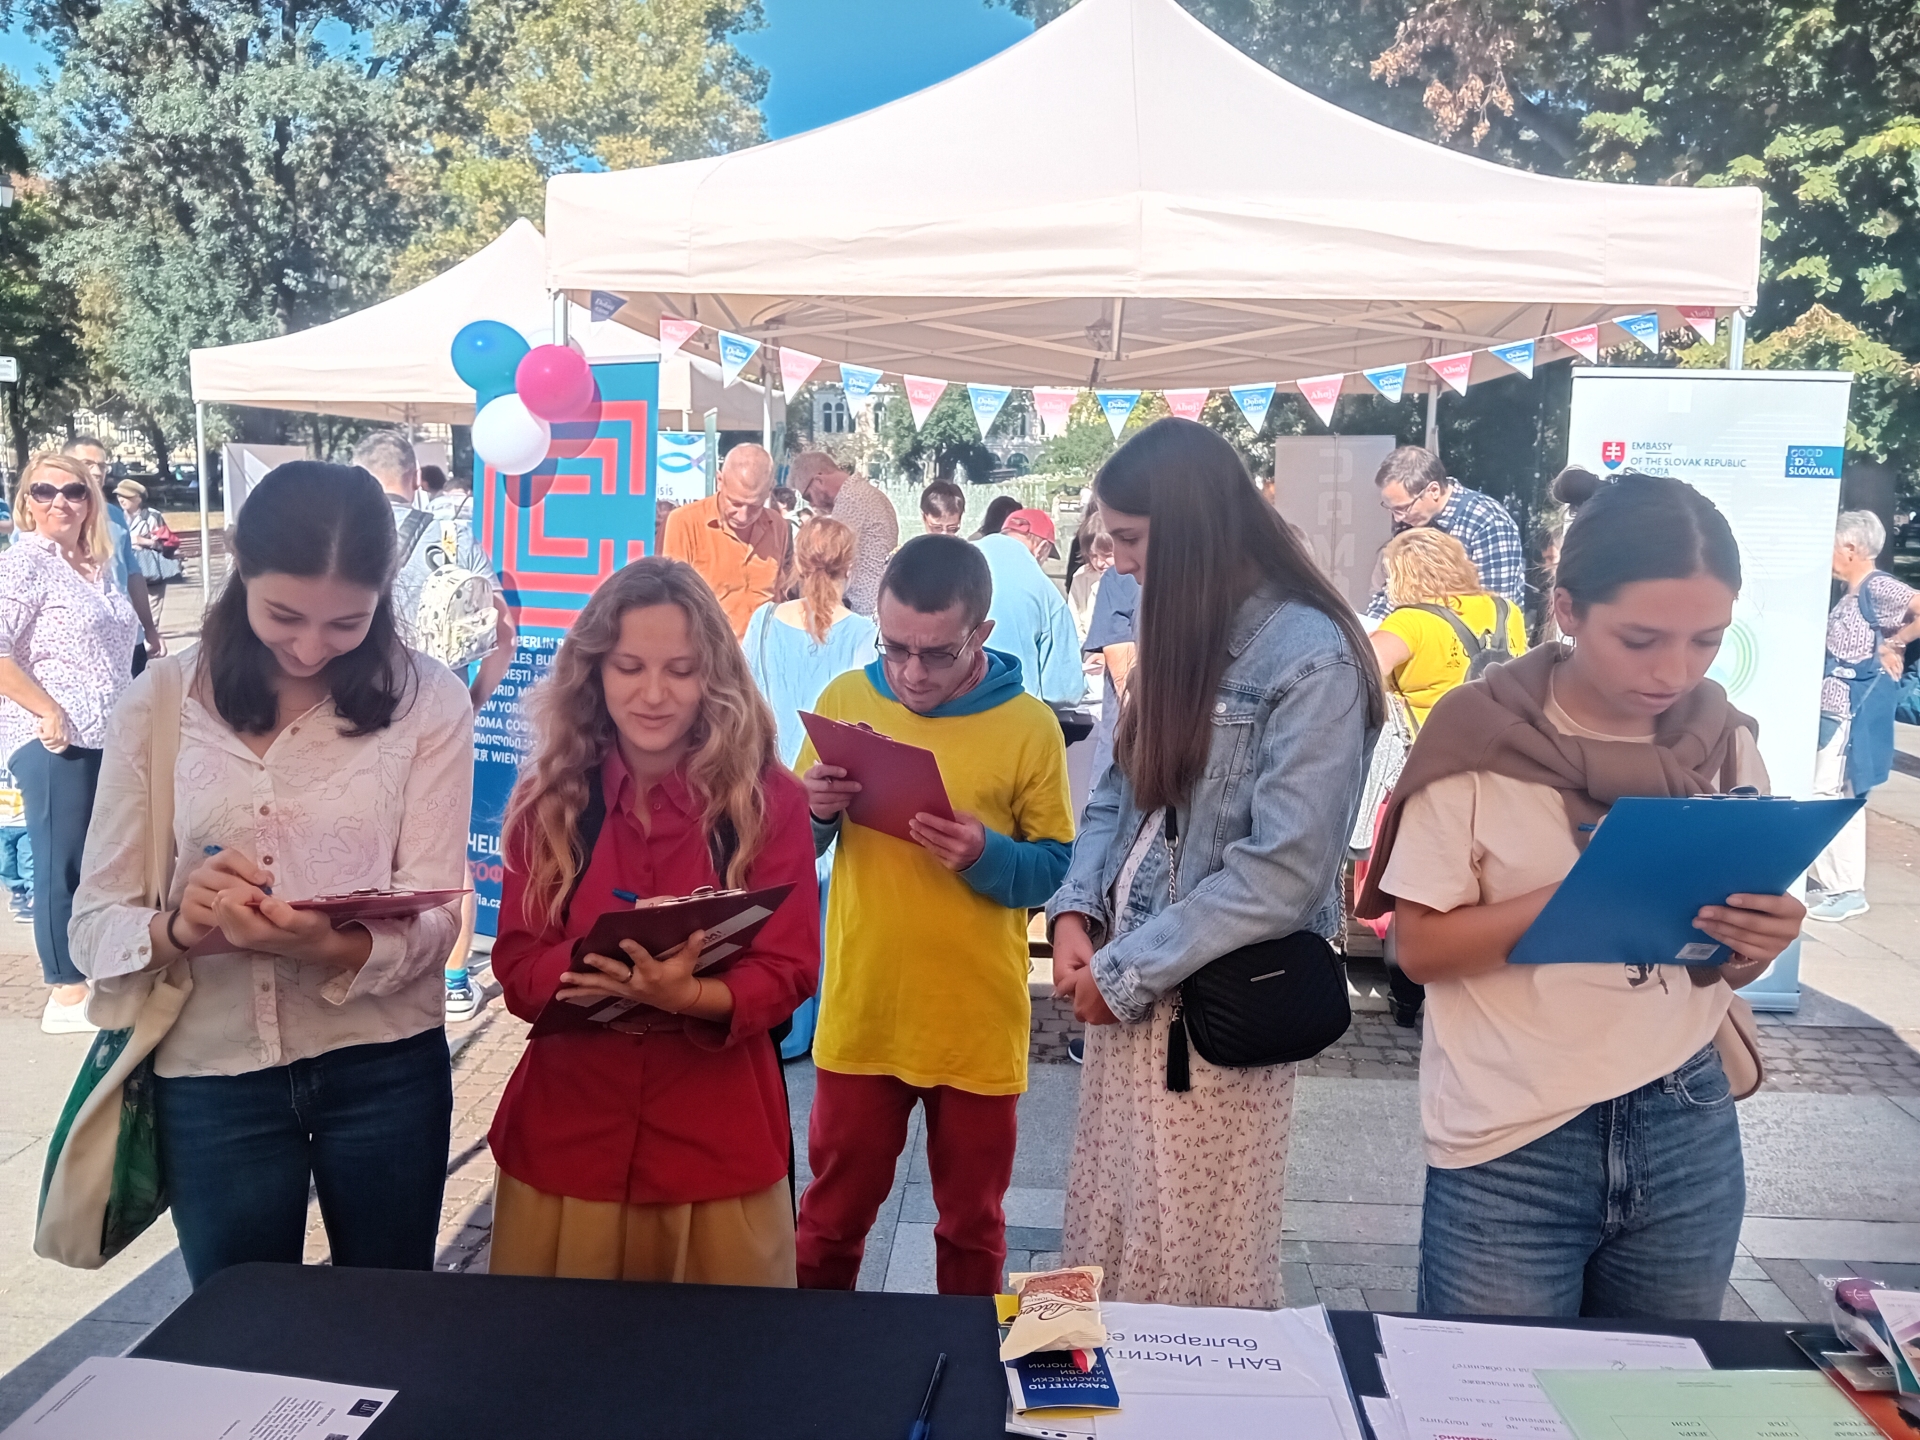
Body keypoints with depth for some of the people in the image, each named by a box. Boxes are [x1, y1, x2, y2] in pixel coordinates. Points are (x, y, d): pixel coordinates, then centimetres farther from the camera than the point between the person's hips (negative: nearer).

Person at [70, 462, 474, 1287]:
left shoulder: (427, 701, -6)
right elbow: (94, 921, -4)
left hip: (383, 1066, -1)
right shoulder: (159, 704, -3)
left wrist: (331, 947, -30)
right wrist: (179, 928, -25)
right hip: (210, 1077, 1)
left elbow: (434, 916, -10)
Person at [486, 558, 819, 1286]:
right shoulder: (550, 795, 1)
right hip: (564, 1135, 2)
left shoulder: (768, 799, -7)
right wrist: (600, 978, -22)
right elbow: (518, 962, -1)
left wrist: (686, 994, -27)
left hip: (718, 1144, -2)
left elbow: (786, 970, -8)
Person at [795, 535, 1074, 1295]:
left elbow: (1057, 869, -7)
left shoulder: (1029, 725, -10)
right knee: (833, 1211, 17)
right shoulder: (844, 698, -2)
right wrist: (817, 811, -17)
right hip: (859, 1013, 2)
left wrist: (984, 854, -25)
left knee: (972, 1222, 16)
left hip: (978, 1023, -2)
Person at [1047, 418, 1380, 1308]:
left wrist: (1128, 968, -15)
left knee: (1193, 1267, 10)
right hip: (1128, 985, 7)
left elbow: (1282, 872, -22)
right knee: (1106, 1250, 18)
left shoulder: (1311, 659, -17)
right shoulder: (1182, 637, 10)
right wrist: (1076, 912, -4)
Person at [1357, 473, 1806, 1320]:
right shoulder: (1480, 736, -12)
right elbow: (1420, 947, -11)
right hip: (1511, 1151, -4)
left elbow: (1723, 963, 9)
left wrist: (1756, 942, -14)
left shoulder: (1724, 743, 1)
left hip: (1689, 1135, 4)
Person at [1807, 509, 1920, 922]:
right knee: (1821, 792, 15)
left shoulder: (1878, 587, -15)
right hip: (1832, 704, 10)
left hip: (1854, 706, -10)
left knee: (1835, 795, -5)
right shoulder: (1851, 593, 12)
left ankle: (1849, 892, 3)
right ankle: (1825, 877, 25)